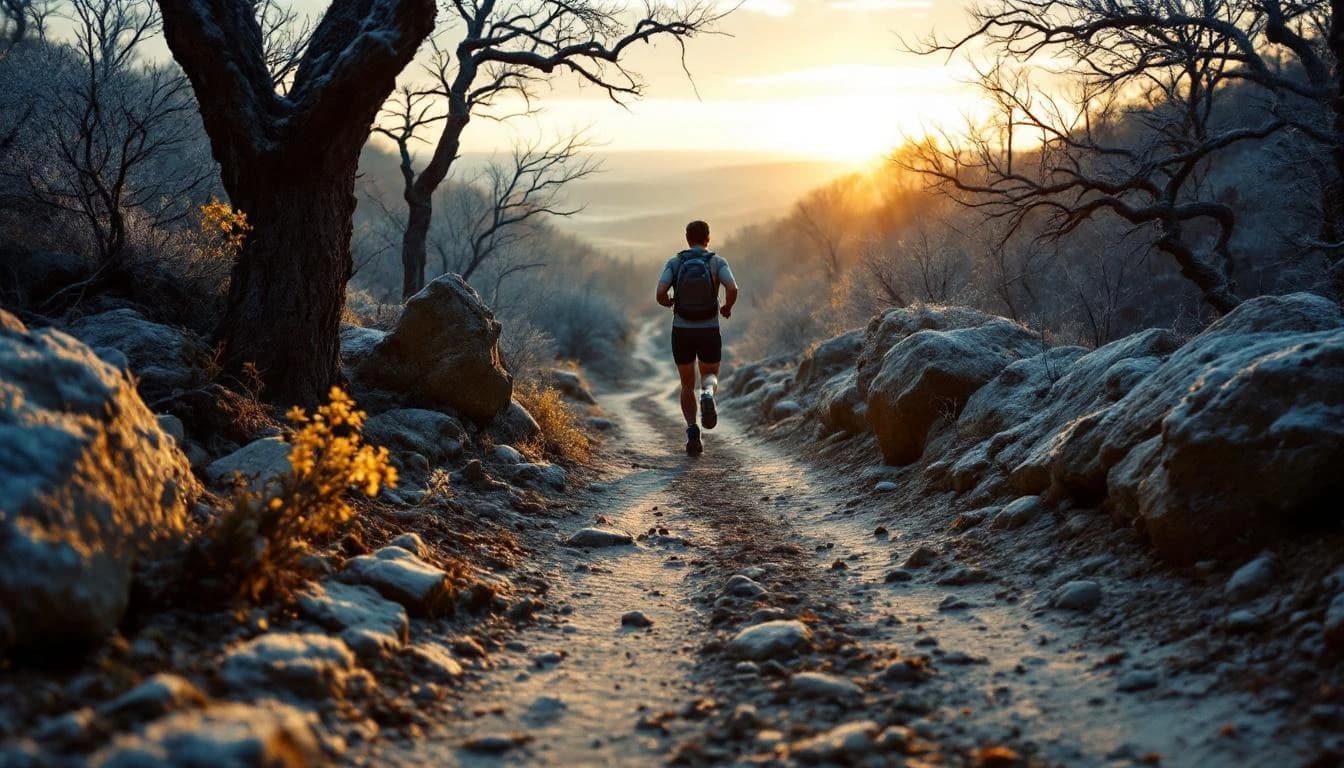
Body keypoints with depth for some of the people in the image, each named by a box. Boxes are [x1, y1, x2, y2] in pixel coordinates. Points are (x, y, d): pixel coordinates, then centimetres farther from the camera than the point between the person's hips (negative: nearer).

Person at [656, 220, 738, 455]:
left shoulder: (674, 263, 0)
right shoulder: (718, 262, -1)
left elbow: (660, 294, -13)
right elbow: (733, 289, -19)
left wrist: (669, 303, 11)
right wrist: (727, 308, 3)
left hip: (682, 332, 1)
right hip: (709, 332, -1)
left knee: (687, 384, 16)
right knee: (710, 377, 18)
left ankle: (692, 433, 0)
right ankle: (708, 396, -20)